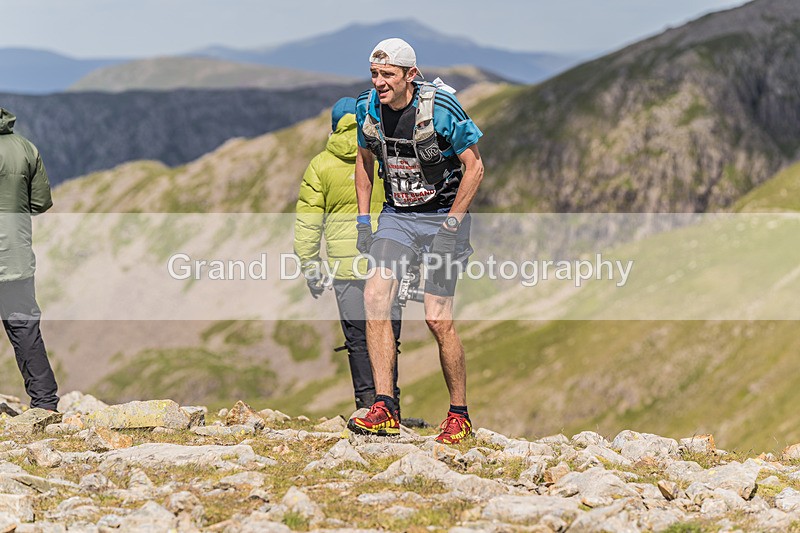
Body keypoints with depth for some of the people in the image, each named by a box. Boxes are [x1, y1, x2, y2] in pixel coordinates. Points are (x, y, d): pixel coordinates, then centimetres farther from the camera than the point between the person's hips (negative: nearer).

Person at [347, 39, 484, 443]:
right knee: (375, 296, -17)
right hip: (397, 216, 4)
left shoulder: (440, 108, -19)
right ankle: (384, 411, -17)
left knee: (438, 319, -6)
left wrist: (450, 225, -17)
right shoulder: (368, 109, -5)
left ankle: (459, 415, 12)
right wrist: (363, 218, 6)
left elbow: (474, 167, -12)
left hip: (443, 216, -4)